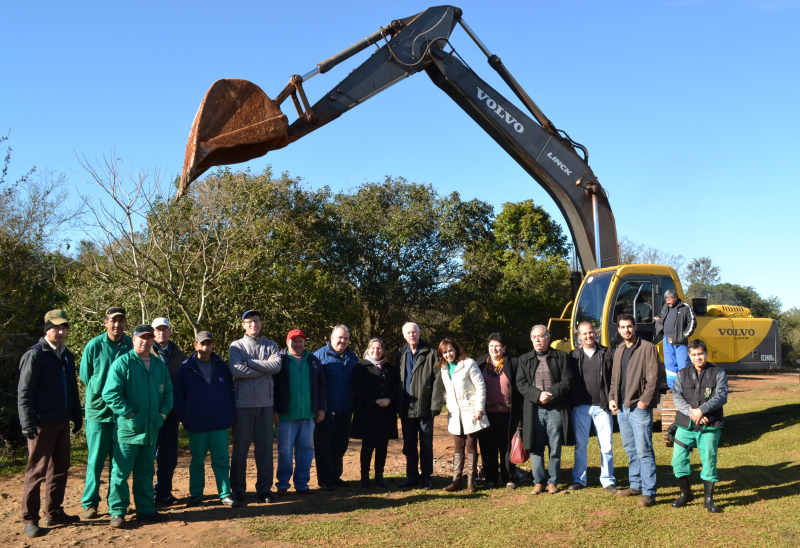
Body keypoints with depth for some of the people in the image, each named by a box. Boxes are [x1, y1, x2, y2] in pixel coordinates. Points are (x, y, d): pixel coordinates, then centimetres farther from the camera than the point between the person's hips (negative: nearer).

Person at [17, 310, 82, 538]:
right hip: (42, 423, -7)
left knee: (60, 468, 12)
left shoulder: (67, 355, 13)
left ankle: (54, 512, 23)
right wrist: (28, 423, -17)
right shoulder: (34, 355, -9)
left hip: (62, 422, 7)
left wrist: (77, 416, 16)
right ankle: (29, 519, 8)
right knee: (37, 470, -1)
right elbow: (24, 392, -12)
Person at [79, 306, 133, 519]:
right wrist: (102, 393, 0)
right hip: (98, 411, -2)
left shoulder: (132, 346, -1)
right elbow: (85, 376, 4)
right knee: (95, 459, 2)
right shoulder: (93, 346, -6)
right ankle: (89, 503, 14)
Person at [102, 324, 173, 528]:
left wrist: (163, 412, 4)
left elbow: (168, 391, 18)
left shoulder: (160, 365, 11)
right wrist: (129, 413, -16)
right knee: (121, 471, 0)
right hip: (128, 428, -5)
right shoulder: (122, 363, -7)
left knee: (146, 472, 14)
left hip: (151, 429, 6)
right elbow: (110, 393, -14)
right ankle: (117, 512, 11)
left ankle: (146, 509, 23)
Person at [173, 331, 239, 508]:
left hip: (220, 424, 1)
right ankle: (196, 494, 21)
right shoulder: (186, 368, 0)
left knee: (222, 461, 4)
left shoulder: (221, 366, 7)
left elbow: (230, 392, 10)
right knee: (197, 461, 10)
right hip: (196, 425, -1)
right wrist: (183, 419, -4)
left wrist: (230, 415, 4)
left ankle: (225, 494, 10)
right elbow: (179, 396, 1)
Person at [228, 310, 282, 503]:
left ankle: (264, 488, 14)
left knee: (265, 447, 5)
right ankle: (238, 489, 16)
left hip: (265, 402, 2)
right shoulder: (236, 346, 3)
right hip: (243, 403, -1)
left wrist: (250, 362, -12)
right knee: (240, 447, 5)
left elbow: (277, 366, -10)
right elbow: (236, 370, -14)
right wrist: (265, 367, -9)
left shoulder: (271, 345, 9)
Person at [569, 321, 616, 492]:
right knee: (580, 444, 7)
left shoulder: (606, 353, 4)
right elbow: (569, 381, 5)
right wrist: (572, 403, -2)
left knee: (606, 445, 1)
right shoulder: (574, 356, 6)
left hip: (602, 407, -1)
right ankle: (579, 479, 17)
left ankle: (608, 481, 13)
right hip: (580, 407, 1)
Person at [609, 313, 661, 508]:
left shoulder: (647, 348, -6)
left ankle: (649, 493, -2)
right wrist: (612, 398, 9)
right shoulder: (619, 351, 17)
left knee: (643, 450, -7)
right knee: (630, 449, 15)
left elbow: (653, 377, -12)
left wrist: (644, 400, -16)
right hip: (622, 408, 8)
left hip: (639, 407, -7)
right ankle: (636, 485, 26)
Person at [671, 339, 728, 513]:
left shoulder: (718, 373, 3)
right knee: (678, 459, 2)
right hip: (685, 426, 2)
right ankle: (685, 493, 21)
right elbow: (677, 397, -1)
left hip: (710, 427, -2)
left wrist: (701, 410, -19)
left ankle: (709, 499, 16)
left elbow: (721, 397, -9)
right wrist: (691, 412, -17)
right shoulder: (682, 374, 9)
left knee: (709, 461, 1)